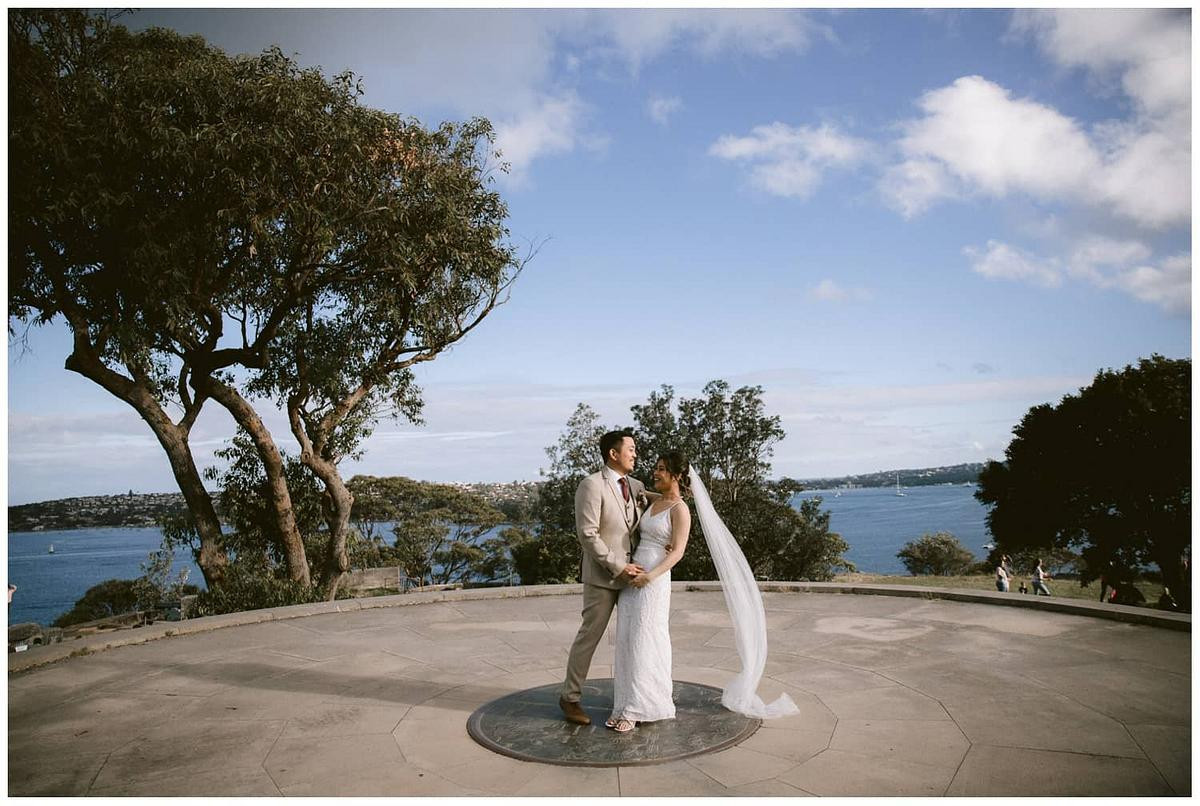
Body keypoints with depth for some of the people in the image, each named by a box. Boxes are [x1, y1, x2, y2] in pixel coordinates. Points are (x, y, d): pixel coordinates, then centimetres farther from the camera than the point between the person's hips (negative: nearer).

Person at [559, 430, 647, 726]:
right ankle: (570, 697, 16)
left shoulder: (635, 486, 7)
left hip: (632, 573, 7)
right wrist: (618, 567, -20)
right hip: (603, 577, -7)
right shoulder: (591, 486, -14)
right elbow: (587, 535, -18)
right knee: (589, 636, 2)